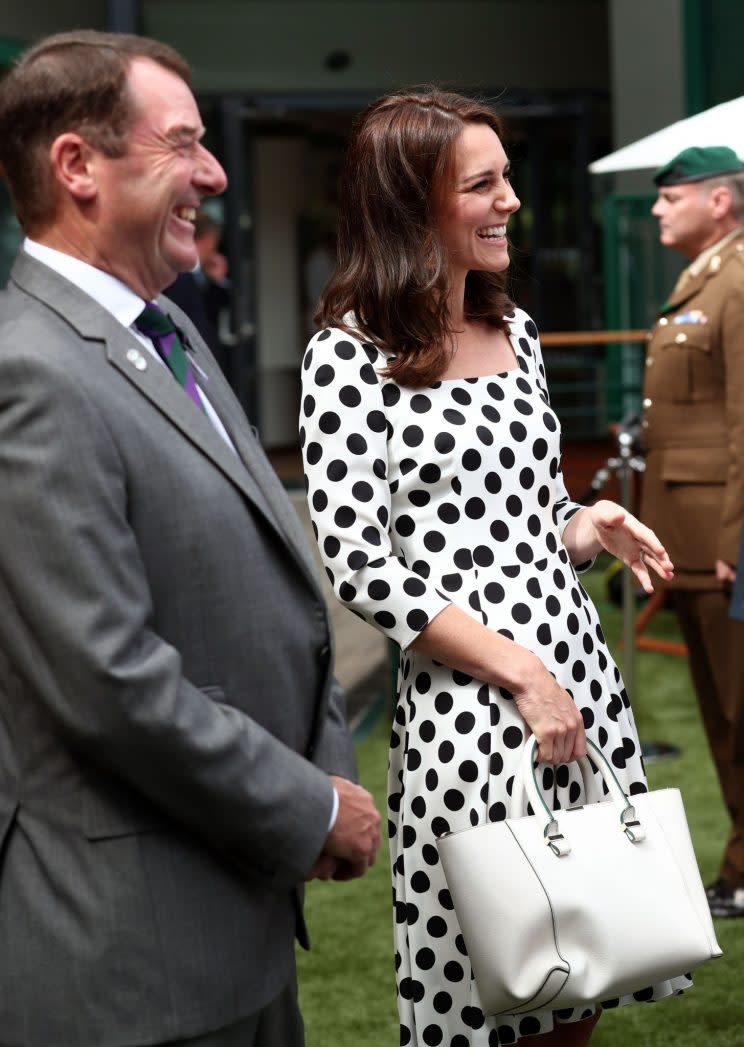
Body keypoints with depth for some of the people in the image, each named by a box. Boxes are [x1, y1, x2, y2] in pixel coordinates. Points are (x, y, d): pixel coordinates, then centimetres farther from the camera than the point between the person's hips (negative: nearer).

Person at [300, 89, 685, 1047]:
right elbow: (360, 565, -14)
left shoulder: (513, 330, 13)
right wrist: (518, 672, -15)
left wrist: (589, 527, -1)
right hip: (465, 704, -7)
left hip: (578, 669, 7)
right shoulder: (349, 355, -8)